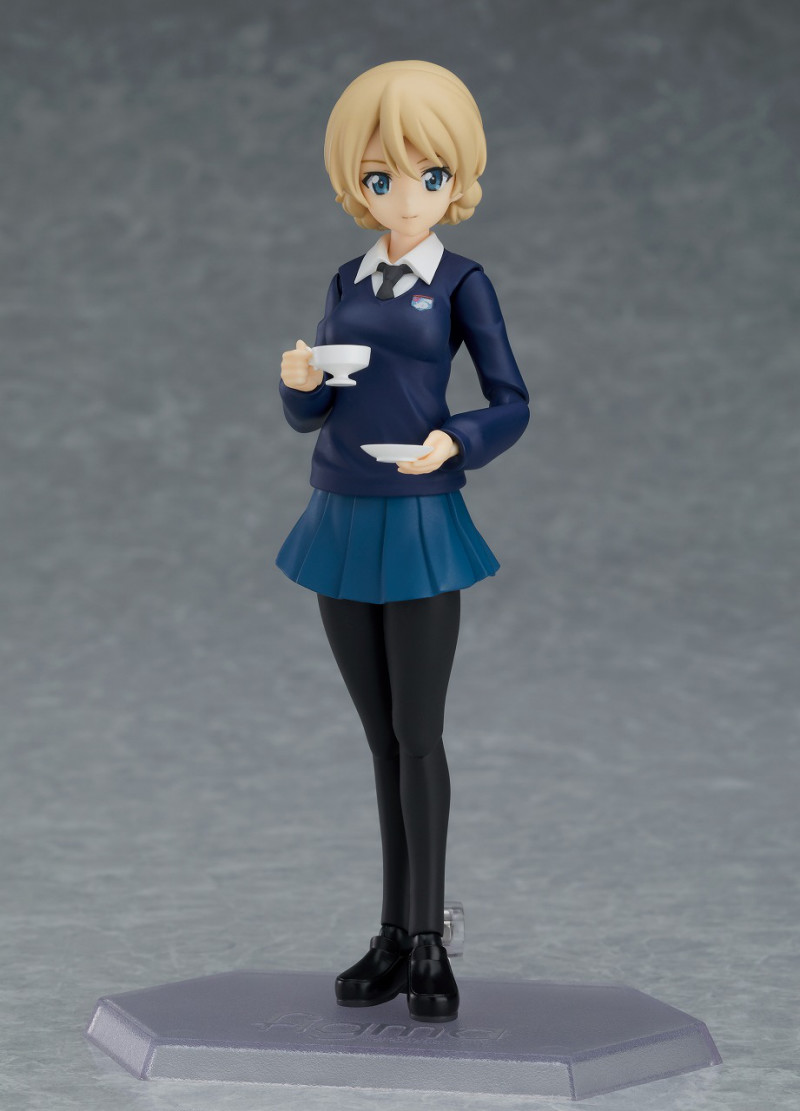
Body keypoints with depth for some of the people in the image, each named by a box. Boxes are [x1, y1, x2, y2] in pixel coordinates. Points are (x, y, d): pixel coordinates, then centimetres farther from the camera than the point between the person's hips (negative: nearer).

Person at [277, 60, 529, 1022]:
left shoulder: (462, 284, -3)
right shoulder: (347, 283, 10)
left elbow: (511, 407, -5)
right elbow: (310, 416, 11)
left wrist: (452, 443, -24)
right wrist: (298, 381, -11)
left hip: (419, 527, -5)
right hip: (340, 521, 5)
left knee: (419, 735, -2)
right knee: (381, 739, 10)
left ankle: (428, 941, 8)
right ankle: (394, 938, 17)